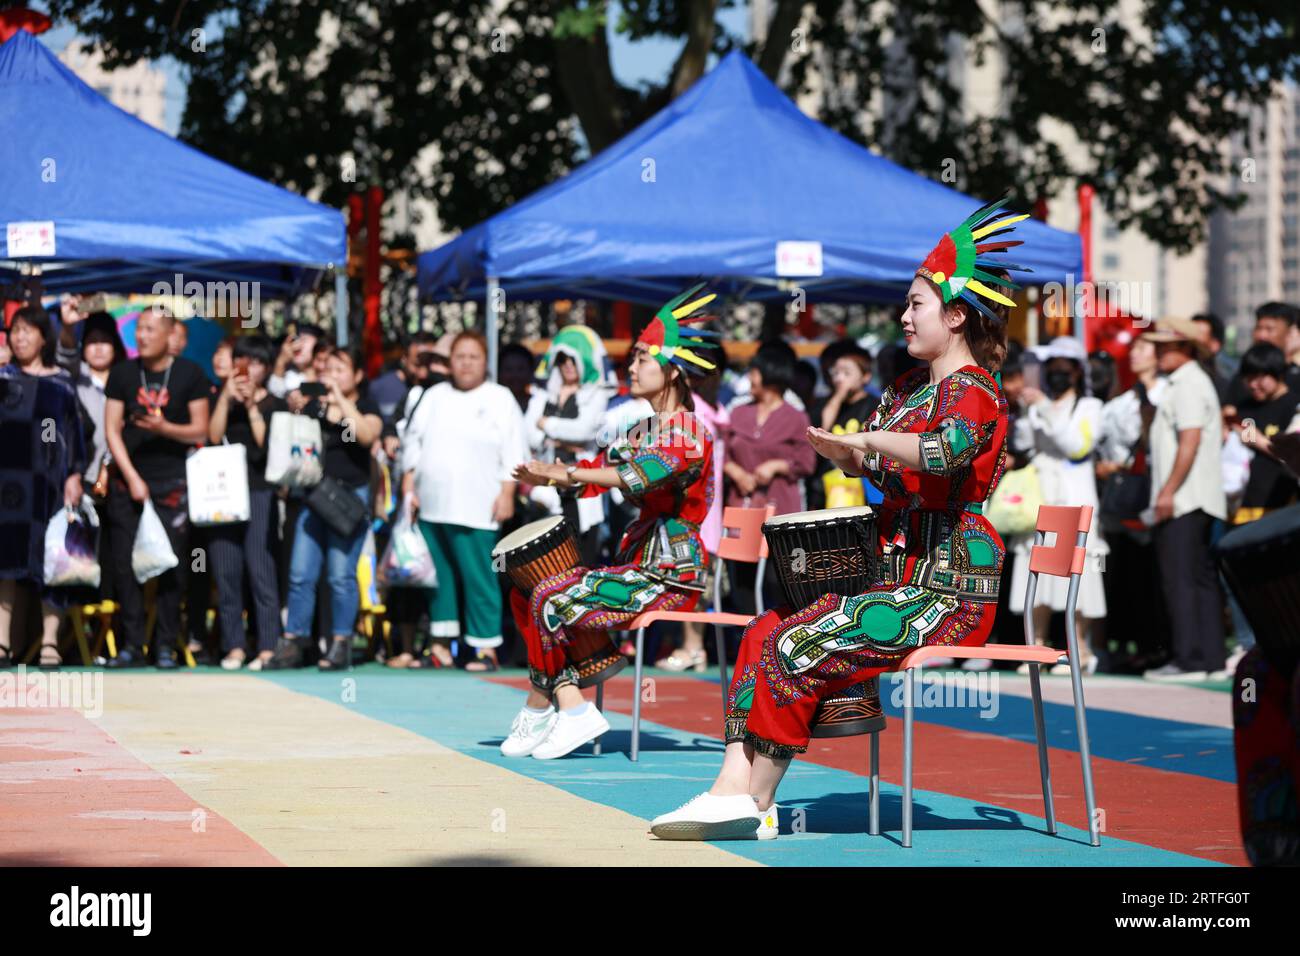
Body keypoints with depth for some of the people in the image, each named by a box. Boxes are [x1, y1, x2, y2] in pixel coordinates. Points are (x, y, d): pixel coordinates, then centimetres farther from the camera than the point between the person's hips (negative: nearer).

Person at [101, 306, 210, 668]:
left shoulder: (189, 374, 2)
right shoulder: (123, 373, 6)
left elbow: (201, 431, 1)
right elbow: (112, 430, 4)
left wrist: (164, 428, -17)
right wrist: (132, 477, -5)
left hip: (172, 484, -1)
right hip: (127, 480, 1)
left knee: (171, 567, -3)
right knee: (126, 564, -3)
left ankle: (165, 646, 3)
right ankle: (131, 645, 3)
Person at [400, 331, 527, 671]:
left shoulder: (500, 399, 5)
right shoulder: (435, 397, 15)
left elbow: (513, 453, 1)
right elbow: (412, 442, 16)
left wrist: (507, 493, -7)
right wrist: (408, 486, 7)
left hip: (475, 508, -4)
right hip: (431, 505, 4)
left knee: (478, 577, -7)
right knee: (439, 576, 8)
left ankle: (485, 647, -4)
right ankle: (441, 644, 16)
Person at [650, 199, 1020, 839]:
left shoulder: (971, 391, -9)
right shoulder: (907, 388, 20)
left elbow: (948, 451, -32)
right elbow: (872, 467, 27)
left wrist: (867, 439, -22)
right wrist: (844, 452, 5)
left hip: (947, 592, -9)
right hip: (896, 579, 9)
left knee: (798, 646, -21)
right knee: (764, 634, -7)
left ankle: (754, 802, -12)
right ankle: (735, 784, -18)